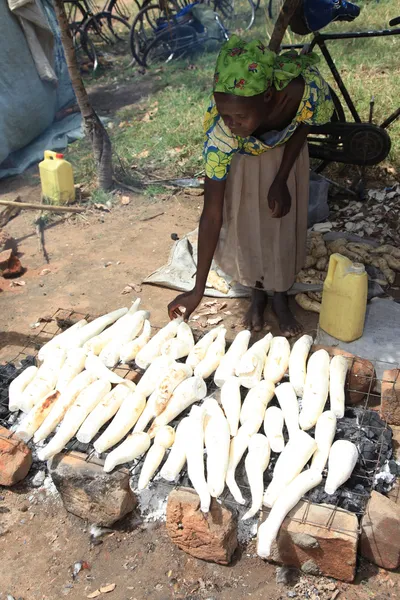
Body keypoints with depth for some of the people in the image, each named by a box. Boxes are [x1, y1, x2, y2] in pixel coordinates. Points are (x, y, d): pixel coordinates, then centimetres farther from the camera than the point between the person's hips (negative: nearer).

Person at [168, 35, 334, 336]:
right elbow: (212, 214, -36)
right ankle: (258, 292, 26)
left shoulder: (309, 88, -43)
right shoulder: (221, 132, -43)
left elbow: (303, 124, -15)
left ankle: (280, 297, 28)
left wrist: (281, 180, -24)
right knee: (244, 223, -1)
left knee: (284, 222, 6)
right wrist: (198, 289, -34)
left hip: (286, 146, 2)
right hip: (240, 155, -1)